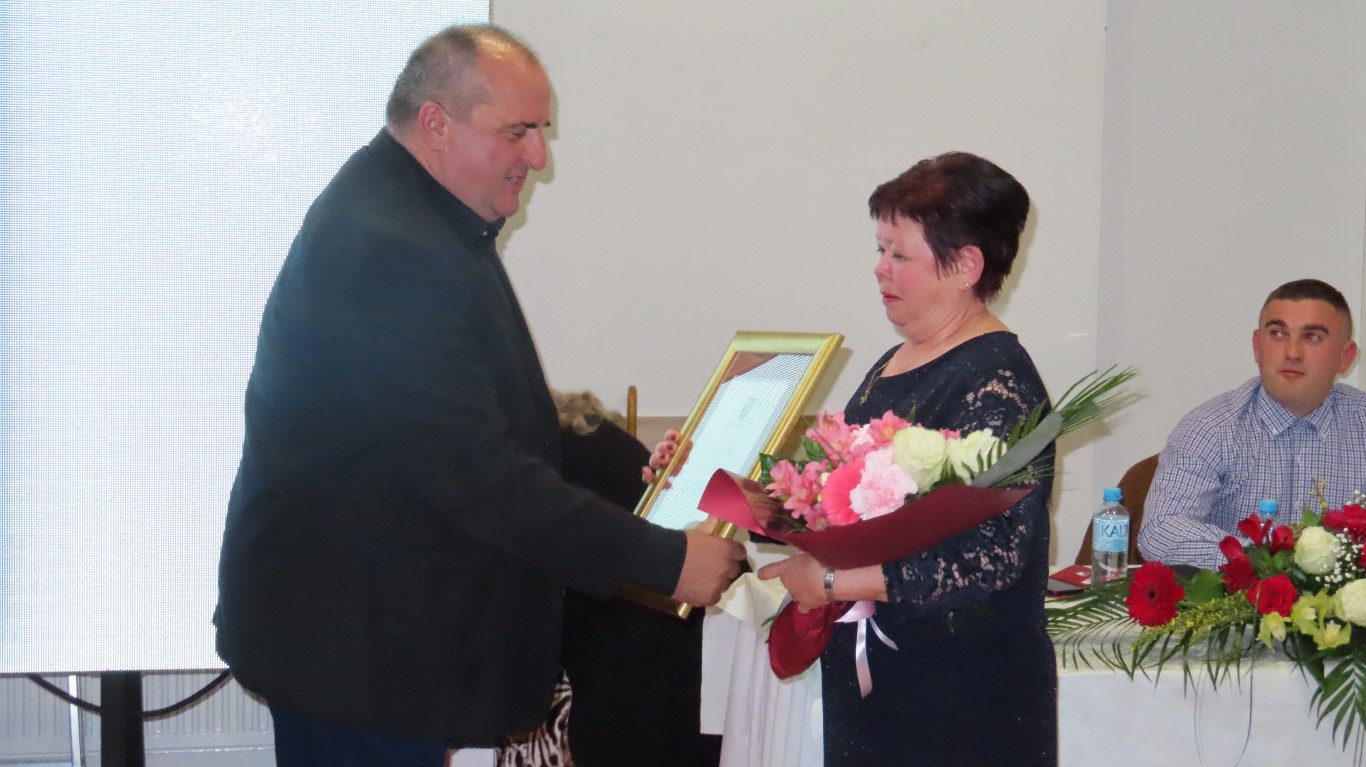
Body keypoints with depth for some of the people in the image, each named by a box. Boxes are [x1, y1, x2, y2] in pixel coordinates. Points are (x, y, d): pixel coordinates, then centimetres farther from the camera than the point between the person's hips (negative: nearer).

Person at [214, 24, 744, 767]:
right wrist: (665, 559, -24)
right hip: (352, 636, -11)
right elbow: (477, 474, -28)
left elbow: (487, 427, 17)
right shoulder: (390, 249, -25)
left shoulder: (399, 211, 11)